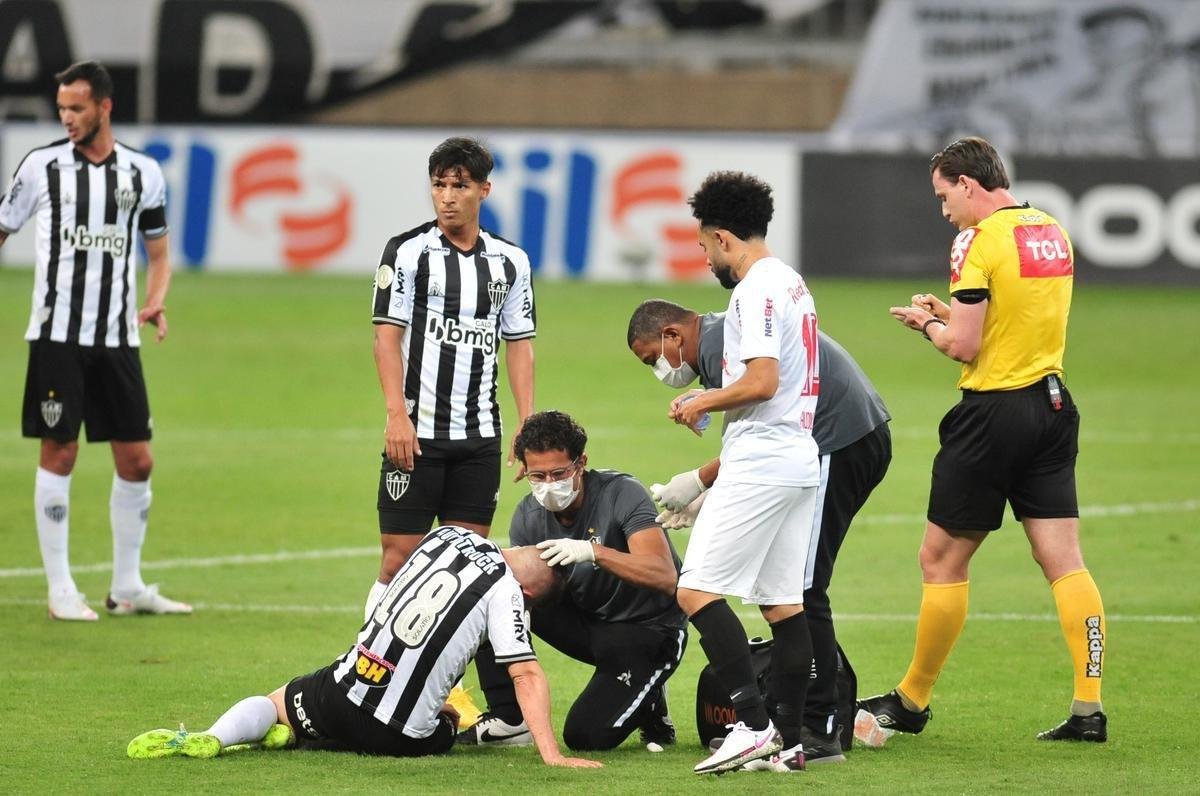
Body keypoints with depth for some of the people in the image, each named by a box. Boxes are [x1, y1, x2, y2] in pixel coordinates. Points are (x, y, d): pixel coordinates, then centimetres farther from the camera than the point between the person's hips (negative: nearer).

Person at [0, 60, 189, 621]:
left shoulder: (143, 173, 7)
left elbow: (159, 252, 16)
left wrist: (155, 301, -2)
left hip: (118, 338, 3)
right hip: (57, 334, -3)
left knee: (137, 462, 3)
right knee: (58, 454, -3)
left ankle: (127, 587, 15)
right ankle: (60, 590, 3)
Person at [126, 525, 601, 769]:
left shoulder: (446, 536, 10)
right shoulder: (506, 592, -7)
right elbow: (527, 675, -13)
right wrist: (552, 756, -14)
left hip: (344, 690, 4)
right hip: (404, 734, -4)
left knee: (272, 703, 30)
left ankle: (213, 738, -10)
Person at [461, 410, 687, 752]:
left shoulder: (622, 494, -22)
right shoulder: (528, 517, -5)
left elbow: (665, 578, -32)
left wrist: (593, 551, -43)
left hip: (648, 631, -5)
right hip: (584, 619, 5)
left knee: (586, 736, -23)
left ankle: (649, 703, 11)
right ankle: (508, 720, -7)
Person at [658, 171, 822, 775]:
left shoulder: (756, 289, -13)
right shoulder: (792, 283, 17)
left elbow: (762, 380, -21)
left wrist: (703, 402, -6)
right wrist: (709, 403, 22)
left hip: (760, 464, -10)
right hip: (800, 459, 10)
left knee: (697, 591, -10)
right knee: (783, 603, 10)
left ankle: (752, 724, -15)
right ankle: (788, 740, 10)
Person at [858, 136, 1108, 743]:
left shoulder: (980, 241, -14)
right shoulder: (1053, 232, 10)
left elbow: (963, 346, -18)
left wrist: (929, 323, 2)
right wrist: (949, 312, 16)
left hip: (994, 413, -7)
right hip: (1053, 406, 7)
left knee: (942, 559, 6)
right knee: (1065, 562, 4)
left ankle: (912, 701, 16)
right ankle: (1089, 708, -3)